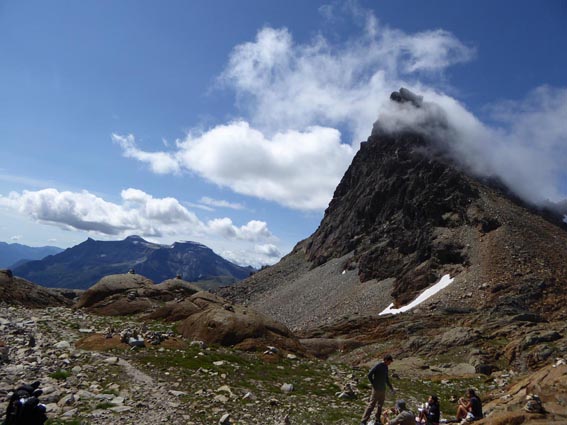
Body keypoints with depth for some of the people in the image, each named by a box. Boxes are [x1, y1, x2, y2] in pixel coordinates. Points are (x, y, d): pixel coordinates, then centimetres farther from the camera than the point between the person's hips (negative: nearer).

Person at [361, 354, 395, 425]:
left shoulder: (385, 367, 9)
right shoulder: (377, 366, -16)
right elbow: (369, 375, -17)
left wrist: (392, 388, 21)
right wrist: (374, 384, -12)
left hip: (383, 390, 8)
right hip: (376, 390, -8)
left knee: (380, 406, 12)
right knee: (371, 405, -8)